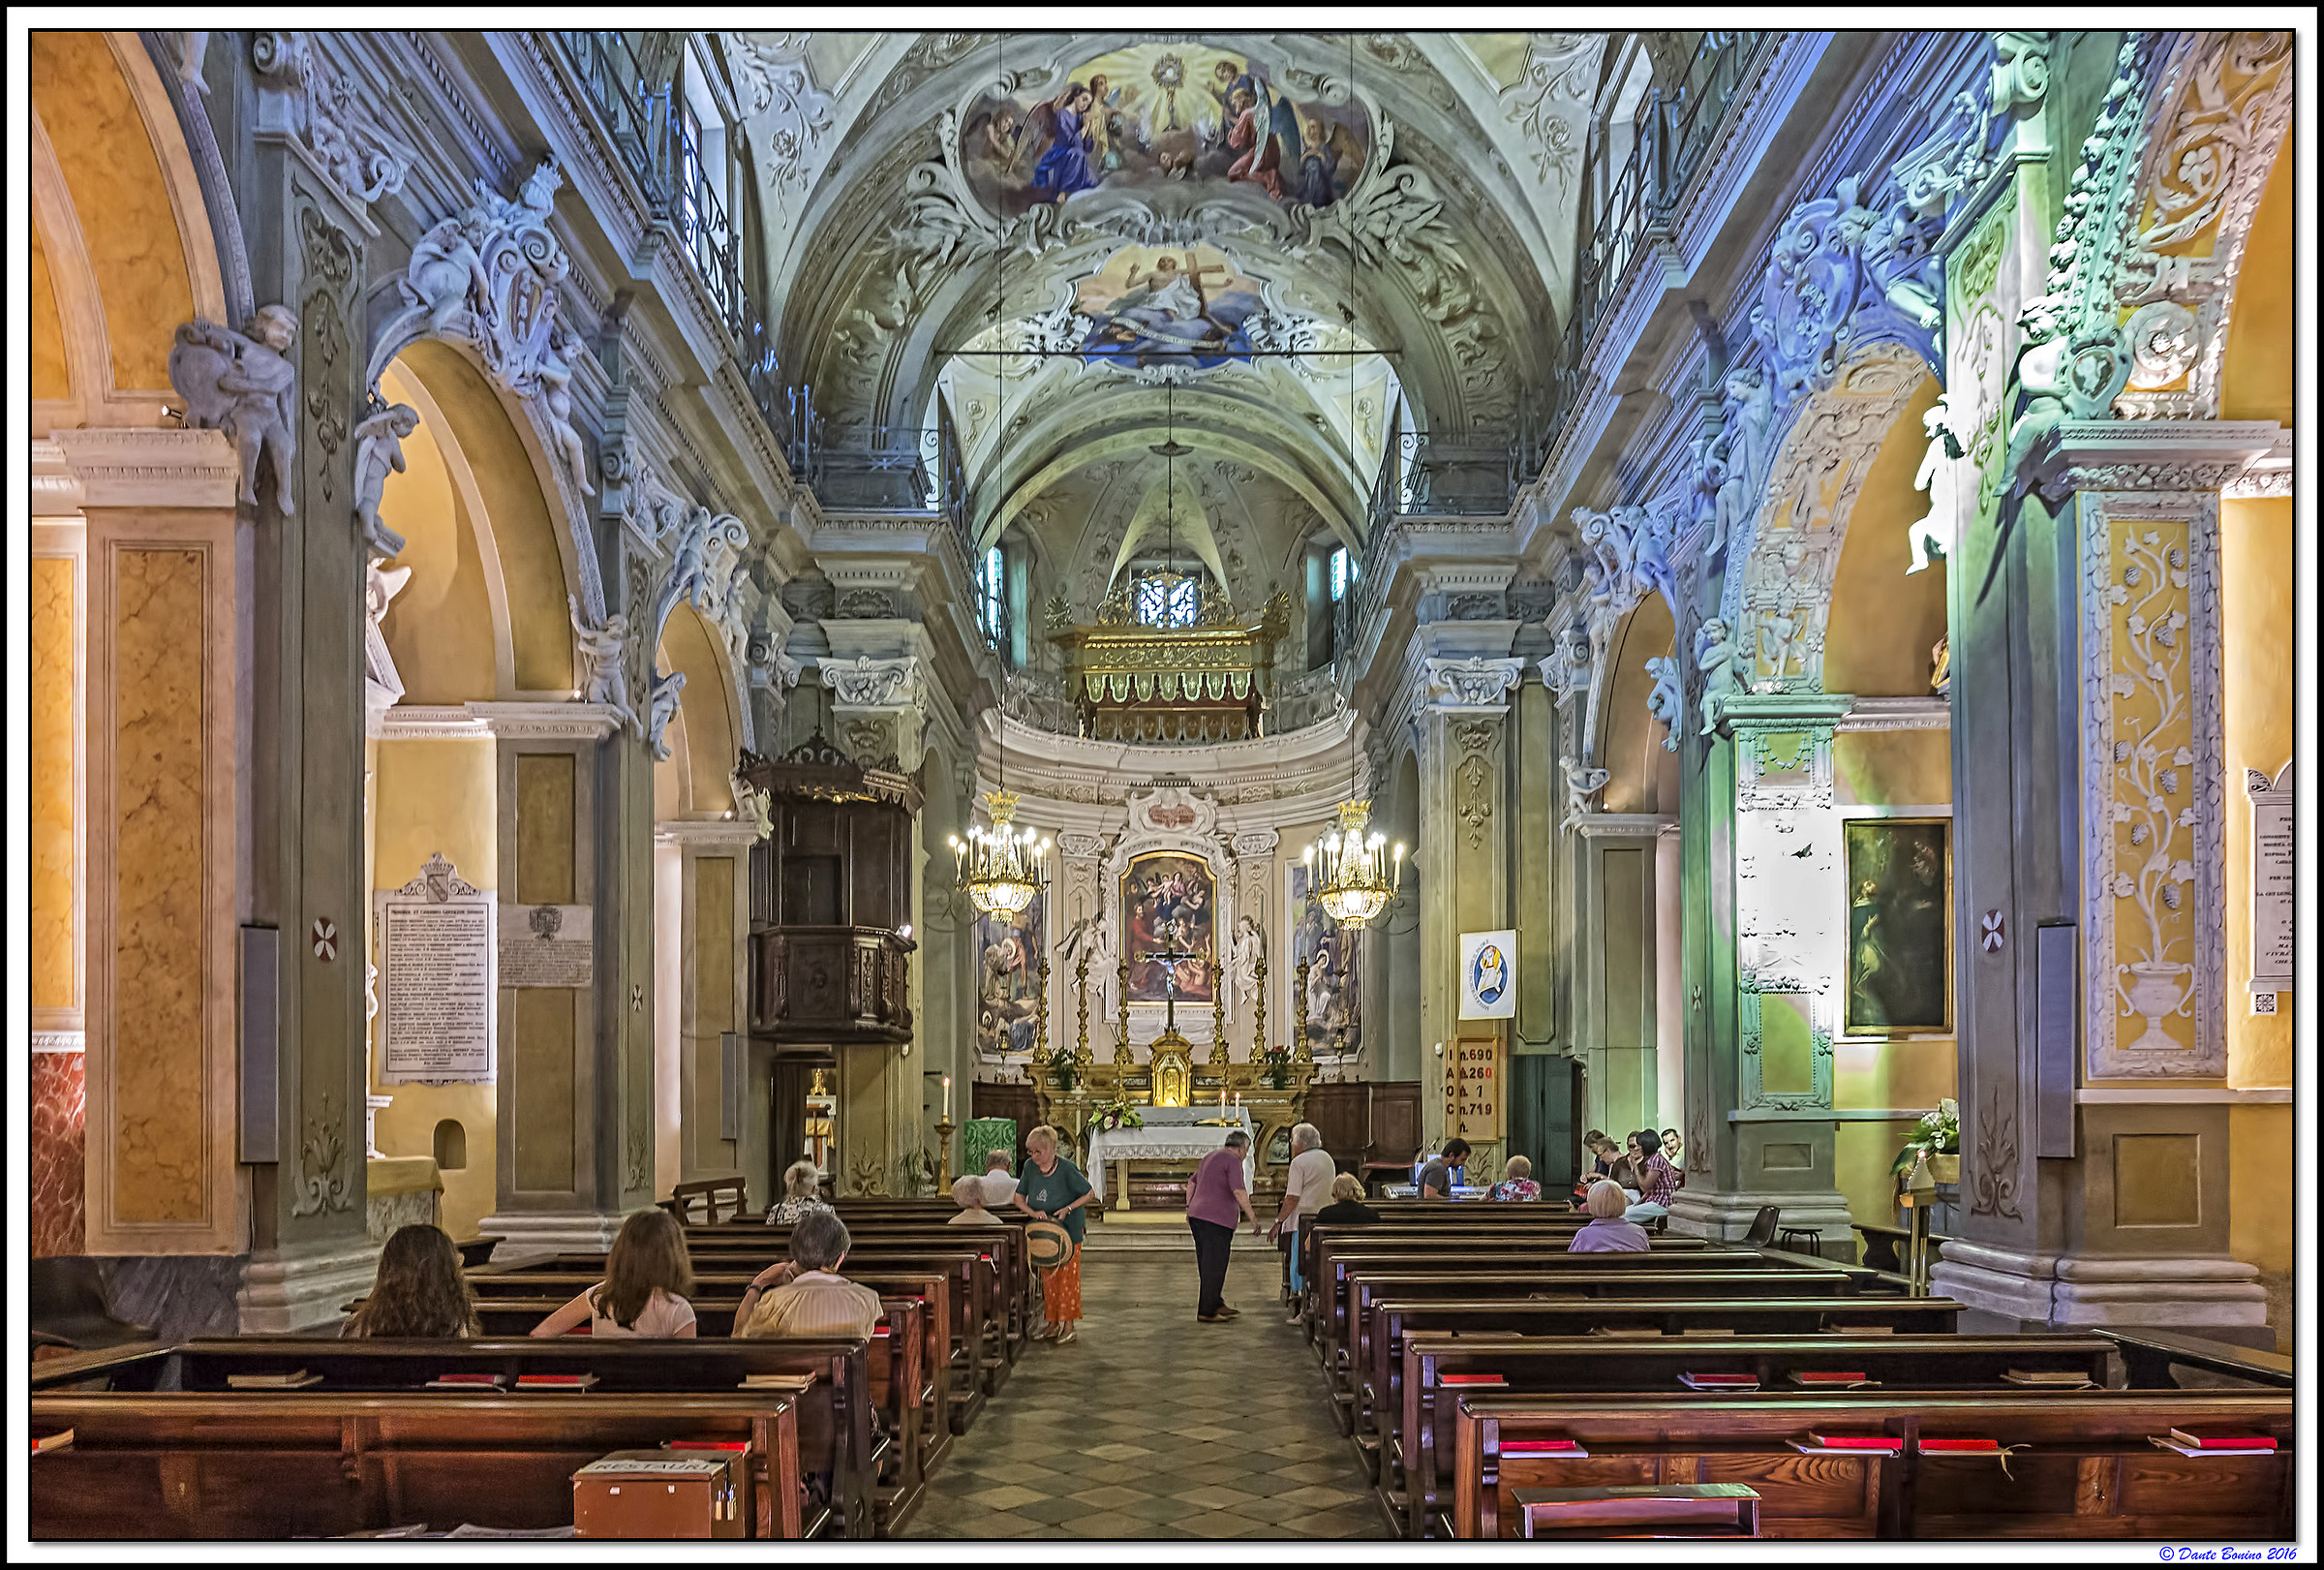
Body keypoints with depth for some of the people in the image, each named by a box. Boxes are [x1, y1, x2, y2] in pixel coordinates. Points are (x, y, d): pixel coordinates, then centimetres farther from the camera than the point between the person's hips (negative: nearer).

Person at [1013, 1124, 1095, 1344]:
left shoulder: (1067, 1169, -19)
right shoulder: (1030, 1167, -6)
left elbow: (1090, 1194, -11)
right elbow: (1018, 1198, 1)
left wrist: (1067, 1209, -21)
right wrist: (1034, 1212, -17)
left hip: (1069, 1230, -5)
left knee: (1067, 1277, -2)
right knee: (1048, 1277, 9)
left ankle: (1068, 1325, 5)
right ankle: (1052, 1323, 17)